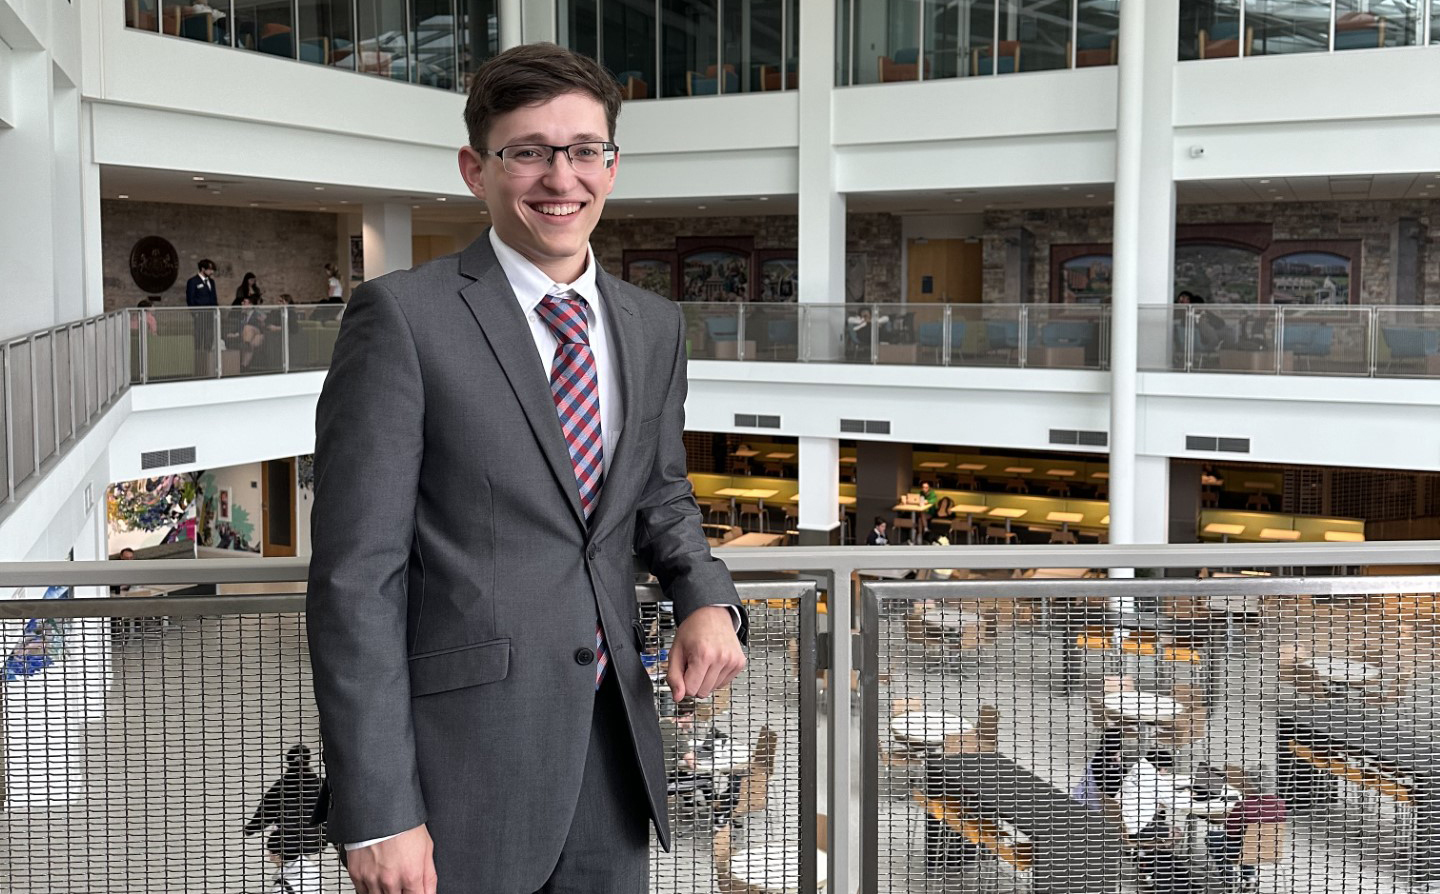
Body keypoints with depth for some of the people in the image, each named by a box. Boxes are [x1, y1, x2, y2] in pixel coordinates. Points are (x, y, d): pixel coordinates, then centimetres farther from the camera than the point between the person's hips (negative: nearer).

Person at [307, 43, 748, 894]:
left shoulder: (654, 324, 7)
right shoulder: (403, 316, -10)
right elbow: (355, 574, -13)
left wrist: (708, 600, -1)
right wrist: (376, 814, -16)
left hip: (613, 754, 5)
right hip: (460, 764, -5)